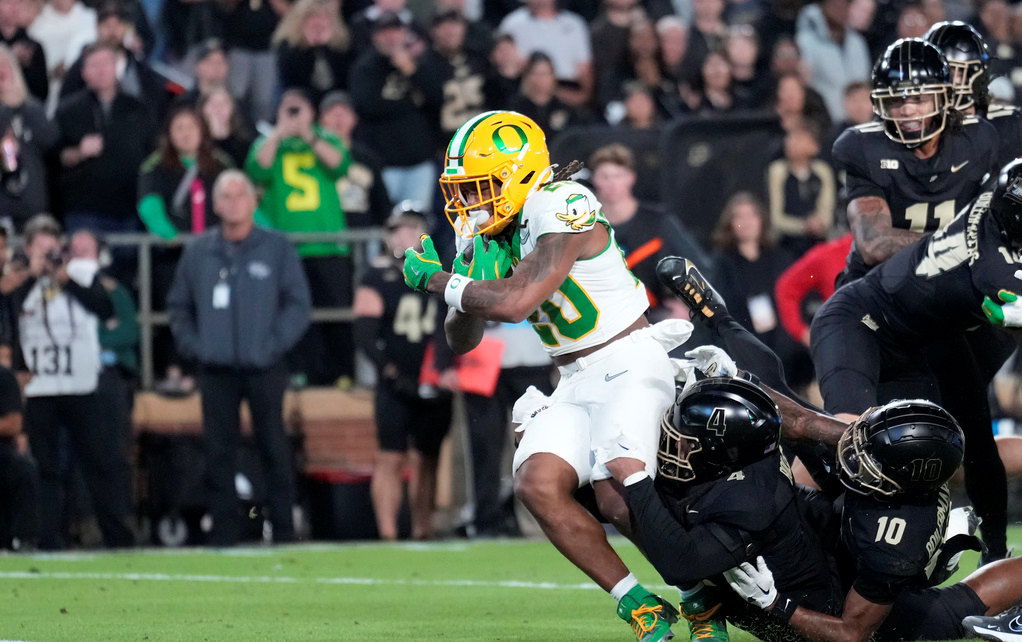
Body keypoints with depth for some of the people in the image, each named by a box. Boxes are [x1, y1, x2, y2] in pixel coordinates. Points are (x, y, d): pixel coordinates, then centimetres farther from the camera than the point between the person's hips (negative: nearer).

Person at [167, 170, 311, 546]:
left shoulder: (276, 248, 3)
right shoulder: (198, 252, 10)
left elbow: (299, 304, 2)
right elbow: (178, 305, 17)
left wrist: (274, 344, -8)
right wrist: (191, 345, 2)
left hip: (264, 369, -2)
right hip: (216, 370, 2)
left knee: (273, 447, -1)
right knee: (218, 452, 0)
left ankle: (283, 529, 3)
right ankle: (223, 527, 4)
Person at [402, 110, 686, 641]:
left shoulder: (561, 207, -17)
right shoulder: (489, 236, 9)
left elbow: (518, 301, -28)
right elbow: (461, 341, 10)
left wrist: (435, 280, -14)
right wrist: (477, 280, -9)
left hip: (627, 362, -8)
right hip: (575, 381, 8)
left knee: (619, 498, -23)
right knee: (537, 484, -13)